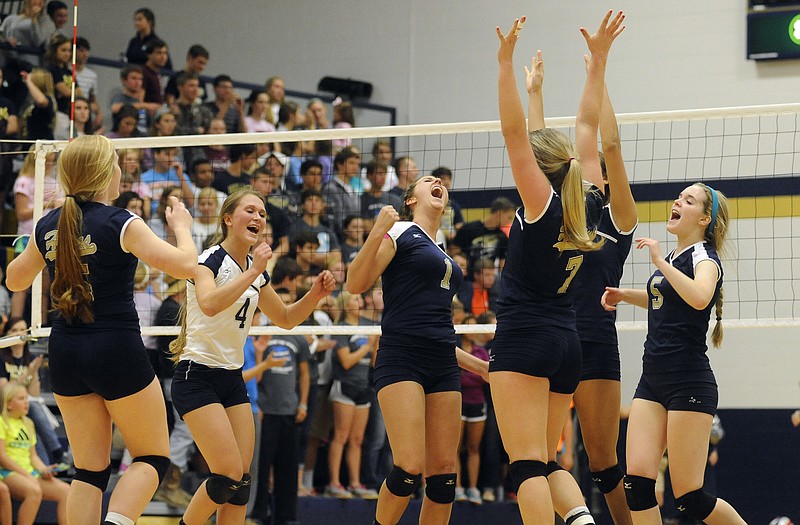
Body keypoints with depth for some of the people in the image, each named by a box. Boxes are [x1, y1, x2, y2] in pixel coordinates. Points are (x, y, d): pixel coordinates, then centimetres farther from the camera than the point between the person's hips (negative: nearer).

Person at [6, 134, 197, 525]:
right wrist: (182, 226, 3)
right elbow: (185, 265, -15)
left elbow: (15, 280, 20)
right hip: (117, 350, -5)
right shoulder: (120, 223, -13)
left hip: (65, 353, 5)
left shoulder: (48, 226, 4)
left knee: (89, 470, 10)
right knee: (153, 457, 7)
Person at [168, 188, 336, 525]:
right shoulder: (210, 259, -14)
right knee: (229, 475, -16)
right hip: (197, 378, -8)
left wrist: (315, 294, 2)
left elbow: (286, 319, 20)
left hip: (232, 379, 8)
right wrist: (252, 273, -34)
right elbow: (209, 304, -34)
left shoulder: (257, 270, 9)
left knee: (242, 480, 1)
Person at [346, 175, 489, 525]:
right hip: (401, 361, -7)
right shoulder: (400, 232, 4)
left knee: (443, 472, 0)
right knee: (410, 468, -18)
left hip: (443, 365, 7)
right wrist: (377, 233, -20)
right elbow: (355, 285, -7)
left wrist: (478, 365, 28)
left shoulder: (443, 256, 25)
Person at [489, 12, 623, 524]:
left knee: (528, 464, -11)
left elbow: (514, 130, -14)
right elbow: (587, 126, 16)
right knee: (548, 461, 13)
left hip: (525, 341, -7)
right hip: (567, 342, 7)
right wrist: (598, 59, 19)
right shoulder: (585, 203, 8)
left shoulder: (542, 200, -8)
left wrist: (506, 61, -16)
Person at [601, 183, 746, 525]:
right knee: (637, 481, -8)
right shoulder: (673, 257, 16)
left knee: (689, 497, -7)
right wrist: (624, 295, 21)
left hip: (689, 383, -8)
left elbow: (699, 298, -32)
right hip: (652, 381, 8)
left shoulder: (704, 257, -8)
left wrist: (660, 262, -25)